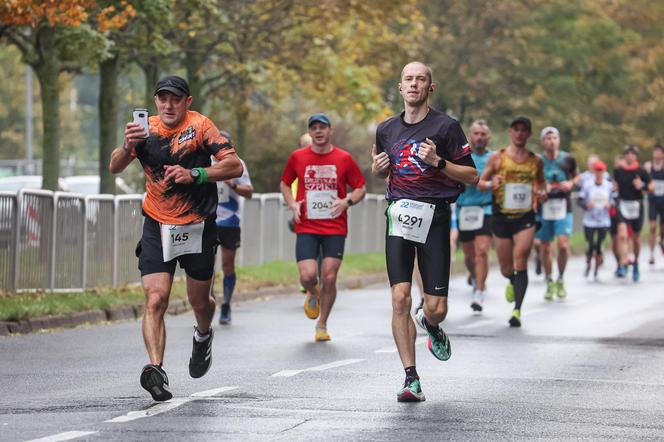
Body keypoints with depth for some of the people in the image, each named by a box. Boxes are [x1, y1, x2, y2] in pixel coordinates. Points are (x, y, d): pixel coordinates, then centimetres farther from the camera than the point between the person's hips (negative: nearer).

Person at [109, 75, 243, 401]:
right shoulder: (147, 129, 4)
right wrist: (128, 147, -23)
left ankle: (203, 336, 47)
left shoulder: (199, 126, -7)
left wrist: (194, 174, -24)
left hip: (197, 227, -1)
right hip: (157, 227, 1)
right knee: (155, 300, -16)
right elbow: (114, 167, -2)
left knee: (199, 301, 13)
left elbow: (235, 166, -12)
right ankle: (156, 369, -26)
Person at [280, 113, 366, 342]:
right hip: (306, 228, 0)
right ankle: (312, 294, 24)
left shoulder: (344, 158, 1)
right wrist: (293, 204, -1)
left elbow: (360, 188, 8)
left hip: (335, 228, 0)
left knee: (329, 277, -4)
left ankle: (322, 325, 14)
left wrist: (347, 201, -13)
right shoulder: (297, 157, 3)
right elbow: (285, 183, 18)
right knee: (307, 275, -14)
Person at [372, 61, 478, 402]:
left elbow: (471, 176, -1)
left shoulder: (446, 127, -2)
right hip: (399, 216, 3)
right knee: (400, 298, -12)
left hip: (434, 217, -3)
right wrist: (378, 167, 3)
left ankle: (430, 325, 35)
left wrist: (437, 161, -16)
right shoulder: (386, 130, 11)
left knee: (436, 308, -5)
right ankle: (411, 380, -7)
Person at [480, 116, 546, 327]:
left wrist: (542, 193, -3)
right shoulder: (497, 158, 2)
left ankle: (517, 310, -18)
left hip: (525, 217, -1)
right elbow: (480, 182, 5)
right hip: (501, 217, 1)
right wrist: (491, 184, -17)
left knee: (520, 261, -19)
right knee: (506, 269, 8)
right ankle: (513, 283, 46)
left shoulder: (536, 161, 6)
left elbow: (541, 182, 20)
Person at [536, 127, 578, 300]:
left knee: (563, 245, -14)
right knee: (545, 247, 5)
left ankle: (561, 279, 7)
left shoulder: (567, 159, 2)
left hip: (563, 207, -1)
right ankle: (549, 283, 20)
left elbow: (576, 176, 18)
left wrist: (571, 183, -4)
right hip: (543, 207, 1)